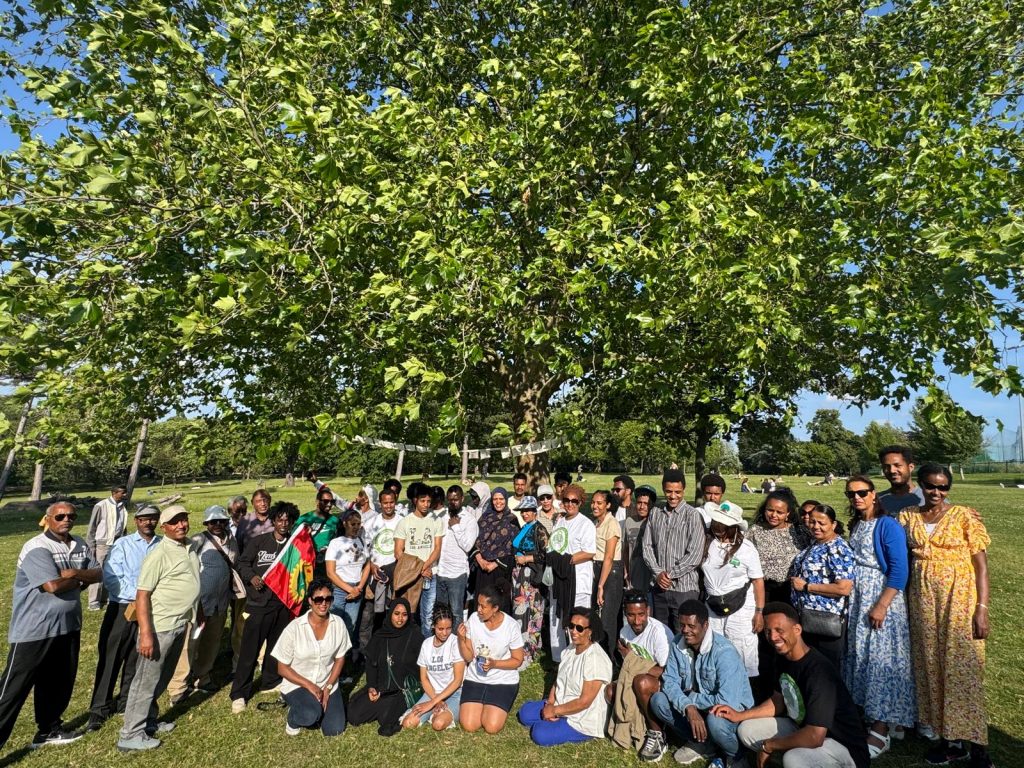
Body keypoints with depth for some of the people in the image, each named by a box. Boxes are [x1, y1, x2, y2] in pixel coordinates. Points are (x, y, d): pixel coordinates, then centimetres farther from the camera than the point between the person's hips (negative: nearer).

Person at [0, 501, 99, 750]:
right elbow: (54, 585, -27)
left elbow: (98, 574, 2)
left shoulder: (80, 544, 4)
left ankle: (48, 730, 36)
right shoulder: (36, 548, -18)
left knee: (58, 683, 20)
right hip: (34, 630, -7)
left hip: (68, 626, 7)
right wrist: (80, 580, -9)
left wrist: (75, 573, -17)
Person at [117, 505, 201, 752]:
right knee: (146, 681, 4)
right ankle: (130, 735, 17)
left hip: (181, 625, 8)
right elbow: (142, 595, -19)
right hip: (160, 627, -8)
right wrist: (145, 634, -22)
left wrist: (199, 613, 19)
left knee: (162, 679, 20)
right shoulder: (159, 555, -18)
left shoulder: (190, 547, 5)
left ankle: (148, 721, 35)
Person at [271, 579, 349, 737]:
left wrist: (328, 687, -9)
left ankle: (319, 709, 23)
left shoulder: (338, 624, -11)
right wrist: (309, 685, -18)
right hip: (296, 684, -3)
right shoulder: (294, 629, -20)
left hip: (327, 684, 3)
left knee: (334, 730, -8)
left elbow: (340, 659, 1)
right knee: (311, 715, -31)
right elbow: (282, 669, -11)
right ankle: (293, 717, 6)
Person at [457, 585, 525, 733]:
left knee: (492, 727, -15)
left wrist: (494, 664, -23)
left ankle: (499, 707, 18)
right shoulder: (473, 619, -12)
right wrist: (461, 639, -23)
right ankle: (482, 705, 22)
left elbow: (518, 660, -8)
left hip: (503, 681, -2)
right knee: (469, 725, -10)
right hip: (475, 679, 3)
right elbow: (468, 657, -4)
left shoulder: (511, 626, -19)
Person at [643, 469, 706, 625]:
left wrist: (670, 574, -11)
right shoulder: (655, 513, 7)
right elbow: (647, 546, 6)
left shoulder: (693, 515, -7)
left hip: (684, 588, -4)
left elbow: (694, 555, -12)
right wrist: (658, 573, -7)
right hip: (659, 586, 4)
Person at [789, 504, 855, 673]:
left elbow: (844, 588, -25)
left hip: (825, 622, -8)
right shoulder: (814, 544, 10)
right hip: (805, 620, 8)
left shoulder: (838, 549, -16)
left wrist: (806, 586, -20)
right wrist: (794, 582, 7)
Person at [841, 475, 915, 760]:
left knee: (881, 659, -2)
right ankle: (863, 712, 26)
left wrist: (882, 605, -21)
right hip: (856, 601, 7)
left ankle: (881, 731, 7)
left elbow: (899, 570, -17)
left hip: (883, 598, -7)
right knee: (858, 656, 12)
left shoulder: (888, 525, -12)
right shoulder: (855, 526, 9)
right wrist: (849, 601, 12)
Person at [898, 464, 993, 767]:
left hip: (960, 599, -3)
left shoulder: (964, 516, -5)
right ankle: (949, 740, 22)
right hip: (923, 600, 4)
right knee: (932, 667, 9)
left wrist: (982, 608, -12)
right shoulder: (907, 517, 5)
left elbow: (981, 565, -6)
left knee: (962, 668, -3)